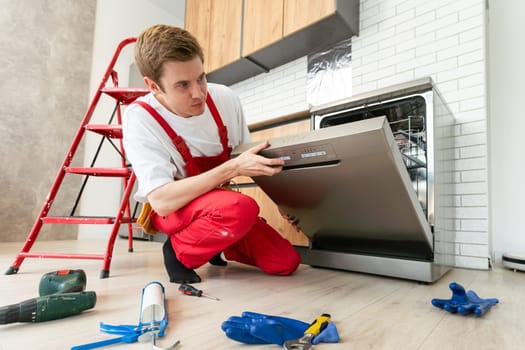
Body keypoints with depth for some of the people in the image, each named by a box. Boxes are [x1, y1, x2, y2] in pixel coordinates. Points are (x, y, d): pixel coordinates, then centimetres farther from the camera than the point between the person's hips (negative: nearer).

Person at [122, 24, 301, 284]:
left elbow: (244, 155, 6)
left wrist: (266, 163, -14)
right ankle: (179, 252, -7)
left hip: (219, 202, 5)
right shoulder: (140, 118, -22)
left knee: (286, 262, -5)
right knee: (241, 208, -37)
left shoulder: (225, 98, -11)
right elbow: (161, 201, -31)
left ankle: (214, 244, 18)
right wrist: (233, 168, -37)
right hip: (171, 210, -5)